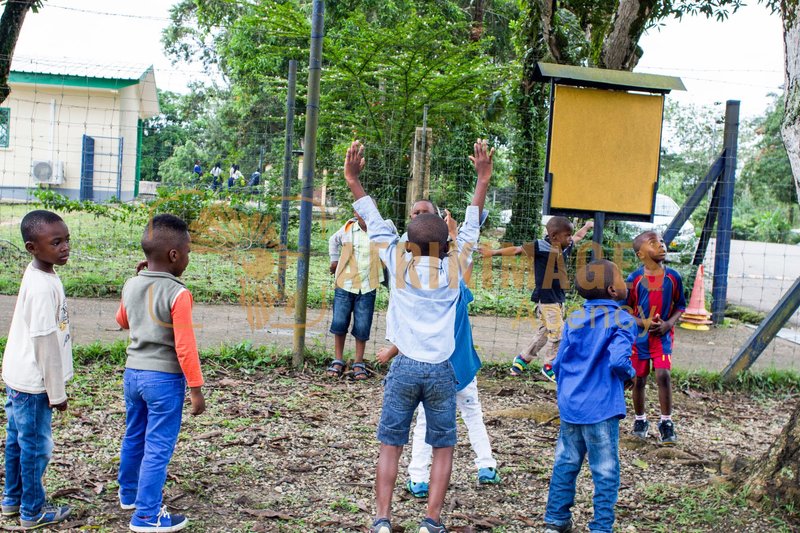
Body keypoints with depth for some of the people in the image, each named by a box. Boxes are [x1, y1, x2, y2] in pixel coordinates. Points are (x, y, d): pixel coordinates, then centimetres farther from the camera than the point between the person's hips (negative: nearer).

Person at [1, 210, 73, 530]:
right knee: (36, 447, 5)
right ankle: (32, 512, 19)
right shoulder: (44, 287, -25)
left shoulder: (37, 274, 4)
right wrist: (57, 391, -15)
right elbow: (45, 342, -23)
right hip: (33, 383, -9)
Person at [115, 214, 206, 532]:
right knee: (158, 447, 2)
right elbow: (185, 347, -20)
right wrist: (196, 389, -13)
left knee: (134, 437, 23)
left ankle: (129, 493, 41)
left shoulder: (131, 285, 2)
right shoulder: (178, 294, -19)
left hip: (132, 372, 7)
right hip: (165, 378, -7)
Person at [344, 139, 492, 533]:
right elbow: (470, 230, 10)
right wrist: (482, 183, 14)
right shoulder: (454, 268, 0)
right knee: (443, 447, 12)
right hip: (441, 370, 0)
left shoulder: (399, 264, -1)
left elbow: (376, 225, 3)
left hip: (404, 368, 0)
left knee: (390, 446, 7)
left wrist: (353, 182, 7)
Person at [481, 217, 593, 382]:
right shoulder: (542, 246, -16)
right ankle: (548, 366, 14)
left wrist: (587, 226, 42)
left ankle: (522, 359, 29)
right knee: (557, 333, -4)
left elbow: (577, 237, 28)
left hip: (559, 297, 8)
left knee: (544, 331, 16)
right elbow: (517, 250, -18)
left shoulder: (565, 247, 6)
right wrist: (493, 252, -23)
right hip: (546, 298, -8)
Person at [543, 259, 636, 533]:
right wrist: (630, 376, -2)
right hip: (601, 408, -6)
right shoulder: (622, 320, -11)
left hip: (569, 406, 6)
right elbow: (618, 360, -23)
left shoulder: (573, 319, 7)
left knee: (565, 463, 15)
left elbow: (558, 362, 8)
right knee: (605, 471, 5)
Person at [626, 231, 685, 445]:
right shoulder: (634, 279, -11)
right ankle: (640, 420, 29)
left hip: (663, 335, 1)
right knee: (639, 379, 9)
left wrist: (669, 323, -11)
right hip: (639, 336, 0)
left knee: (663, 375, -13)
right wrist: (643, 323, -19)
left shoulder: (673, 277, -5)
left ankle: (666, 423, 1)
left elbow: (680, 305, 6)